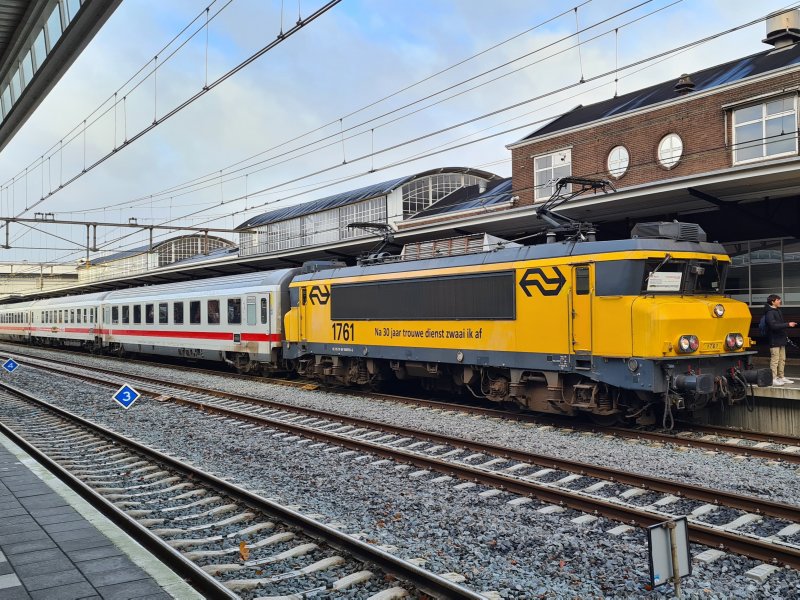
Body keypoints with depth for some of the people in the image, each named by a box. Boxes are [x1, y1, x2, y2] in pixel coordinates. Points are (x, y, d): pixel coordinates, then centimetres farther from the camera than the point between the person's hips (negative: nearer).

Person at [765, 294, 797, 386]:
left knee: (782, 359, 14)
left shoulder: (778, 311, 15)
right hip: (774, 340, -9)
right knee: (775, 359, -8)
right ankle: (773, 379, -5)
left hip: (781, 340, 9)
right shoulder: (769, 313, -15)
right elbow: (773, 326, -26)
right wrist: (788, 324, -25)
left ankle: (781, 377, 22)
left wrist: (785, 336, 18)